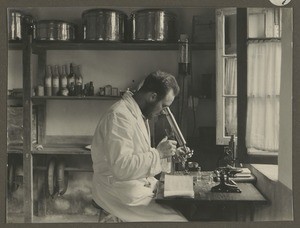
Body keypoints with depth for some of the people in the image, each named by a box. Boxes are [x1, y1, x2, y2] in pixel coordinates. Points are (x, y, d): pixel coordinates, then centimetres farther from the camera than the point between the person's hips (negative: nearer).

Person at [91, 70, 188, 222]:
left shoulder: (139, 113, 11)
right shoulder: (119, 116, -22)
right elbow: (121, 167, -30)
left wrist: (168, 154, 3)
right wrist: (158, 153, -22)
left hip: (141, 184, 10)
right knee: (178, 219, -14)